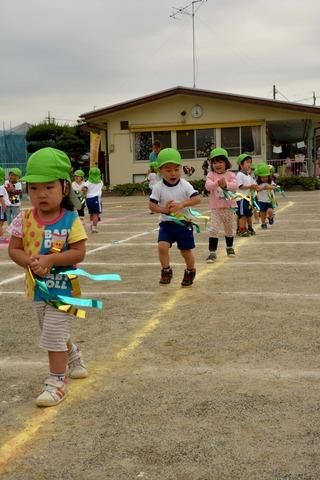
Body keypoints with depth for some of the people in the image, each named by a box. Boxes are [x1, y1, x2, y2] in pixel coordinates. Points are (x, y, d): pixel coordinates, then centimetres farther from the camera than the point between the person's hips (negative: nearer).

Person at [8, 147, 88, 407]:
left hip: (62, 287, -5)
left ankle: (57, 382, 9)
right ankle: (74, 355, 50)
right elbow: (14, 249, -2)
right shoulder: (24, 219, -5)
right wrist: (30, 262, -21)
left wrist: (49, 259, -27)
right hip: (37, 287, 5)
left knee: (54, 334, -5)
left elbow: (79, 253, -18)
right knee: (52, 333, 22)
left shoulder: (70, 220, -15)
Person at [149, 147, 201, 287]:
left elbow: (198, 198, -16)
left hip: (184, 223, 0)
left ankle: (190, 272, 35)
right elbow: (152, 205, -6)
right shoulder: (158, 187, -6)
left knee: (186, 250, 7)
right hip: (166, 223, 1)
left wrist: (181, 204, -28)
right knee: (162, 246, -19)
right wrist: (163, 209, -25)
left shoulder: (185, 185, -8)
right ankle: (166, 271, 3)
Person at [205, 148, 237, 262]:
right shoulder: (211, 175, -3)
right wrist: (217, 183, -39)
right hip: (215, 208, -1)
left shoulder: (230, 175, -2)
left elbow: (234, 186, -17)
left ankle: (230, 247, 39)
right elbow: (208, 186, -20)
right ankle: (212, 252, -10)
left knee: (229, 229, 17)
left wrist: (226, 184, -36)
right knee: (213, 229, -11)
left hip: (229, 207, 1)